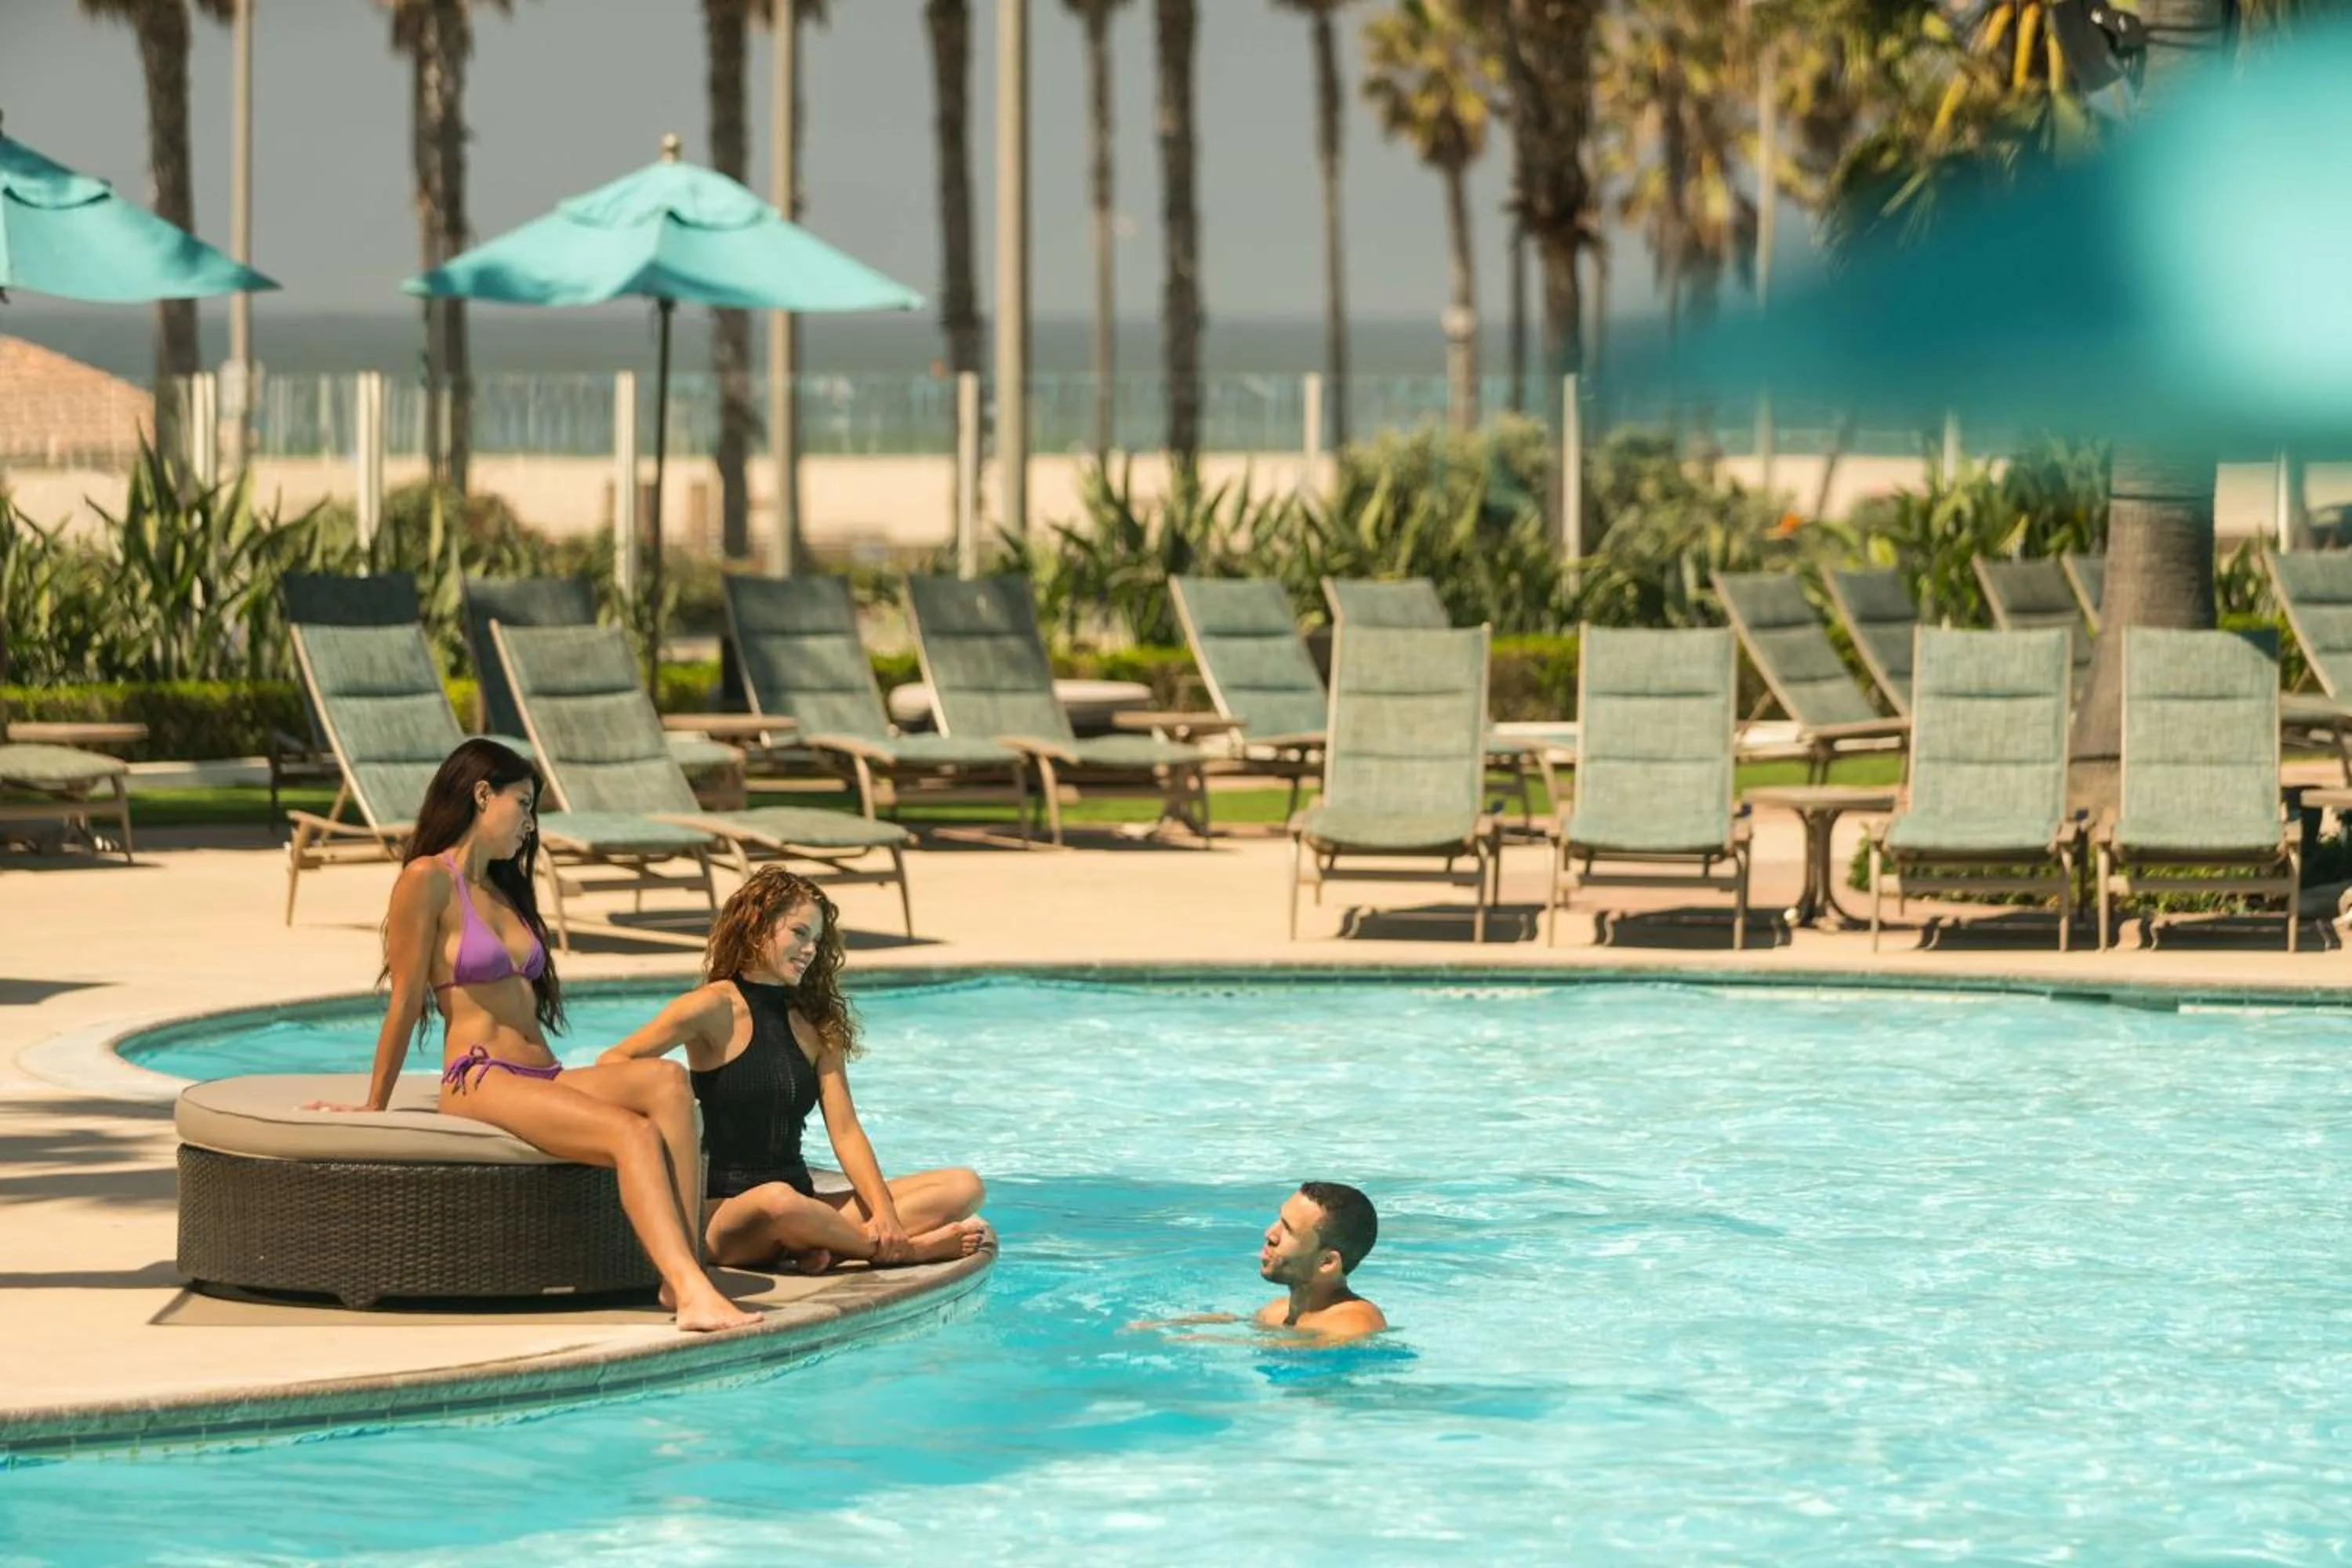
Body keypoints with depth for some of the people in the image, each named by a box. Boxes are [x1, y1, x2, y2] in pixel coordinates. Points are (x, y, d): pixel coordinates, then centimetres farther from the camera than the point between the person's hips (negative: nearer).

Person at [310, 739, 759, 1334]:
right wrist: (373, 1110, 0)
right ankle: (693, 1294, -46)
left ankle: (682, 1278, -34)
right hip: (481, 1083, -7)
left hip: (544, 1078, 7)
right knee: (633, 1133, -31)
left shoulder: (503, 889, 26)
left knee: (668, 1081, -23)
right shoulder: (427, 880, -1)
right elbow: (405, 1001, -2)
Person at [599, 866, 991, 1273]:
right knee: (777, 1200, -43)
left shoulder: (816, 1026, 15)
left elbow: (846, 1132, 7)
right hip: (725, 1212, -6)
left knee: (963, 1187, -8)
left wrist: (885, 1213, -10)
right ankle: (899, 1249, -21)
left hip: (799, 1204, 6)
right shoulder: (715, 1008, -1)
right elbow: (615, 1063, -10)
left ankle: (826, 1247, -28)